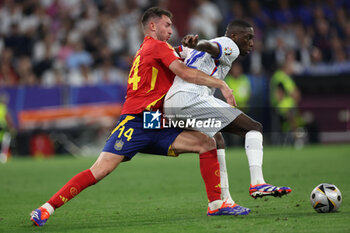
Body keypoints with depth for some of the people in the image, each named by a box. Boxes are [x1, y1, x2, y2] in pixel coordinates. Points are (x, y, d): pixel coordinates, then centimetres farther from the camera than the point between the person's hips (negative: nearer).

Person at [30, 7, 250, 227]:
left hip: (156, 127, 9)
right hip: (135, 123, -9)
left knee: (208, 143, 0)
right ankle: (47, 208, -10)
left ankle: (216, 204, -1)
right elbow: (185, 73, -14)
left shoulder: (146, 50, 24)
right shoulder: (157, 46, -3)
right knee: (100, 170, -17)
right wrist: (221, 84, -9)